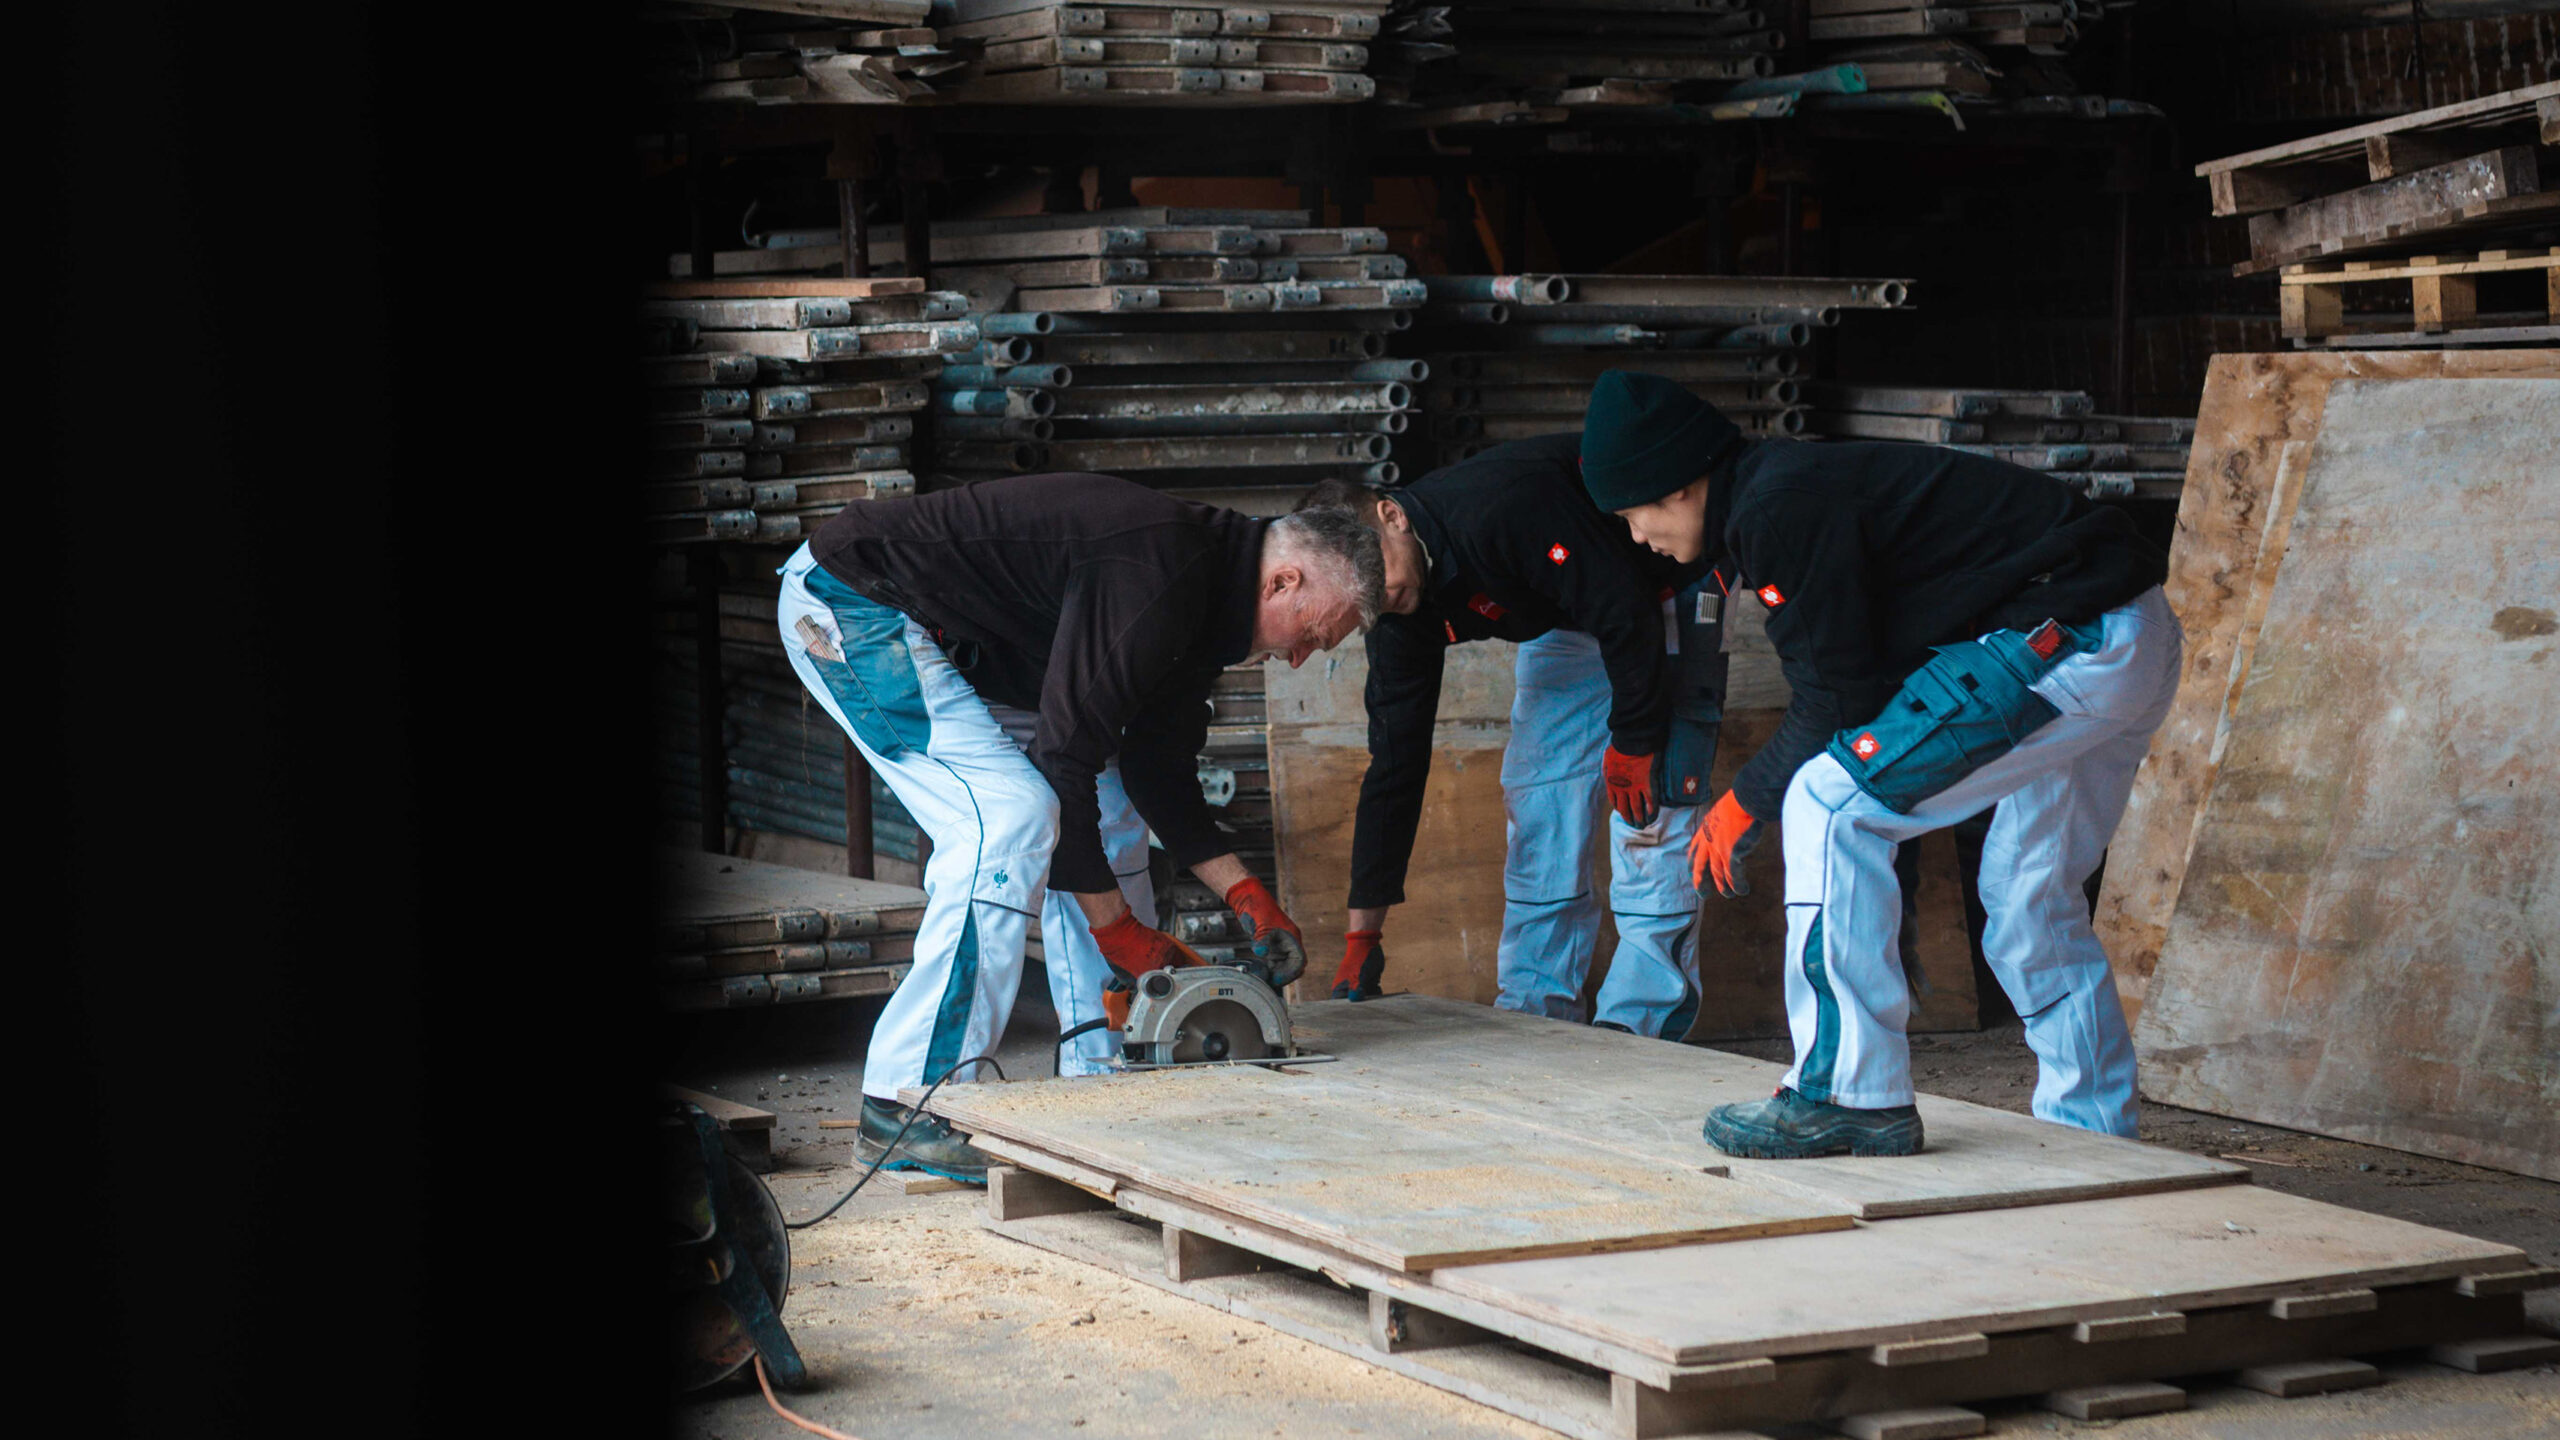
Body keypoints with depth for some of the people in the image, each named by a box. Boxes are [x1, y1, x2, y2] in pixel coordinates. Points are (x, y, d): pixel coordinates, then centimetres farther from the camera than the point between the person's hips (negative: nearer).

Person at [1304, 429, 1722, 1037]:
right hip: (1560, 621, 8)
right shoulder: (1400, 611, -11)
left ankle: (1638, 1020, -12)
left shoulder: (1500, 510, -38)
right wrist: (1362, 935, -8)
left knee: (1650, 810, -15)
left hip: (1660, 591, -8)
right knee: (1536, 796, 0)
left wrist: (1634, 742, -25)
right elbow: (1394, 760, -7)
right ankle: (1533, 1010, 5)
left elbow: (1625, 611, -33)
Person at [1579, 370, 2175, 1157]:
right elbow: (1850, 686, 20)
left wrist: (1749, 800, 2)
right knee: (2033, 901, 21)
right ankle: (2092, 1130, 31)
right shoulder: (1793, 488, 17)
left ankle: (1847, 1094, -7)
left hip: (2065, 641, -11)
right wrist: (1757, 796, 15)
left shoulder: (1780, 508, -14)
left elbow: (1837, 702, -12)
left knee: (1832, 807, -11)